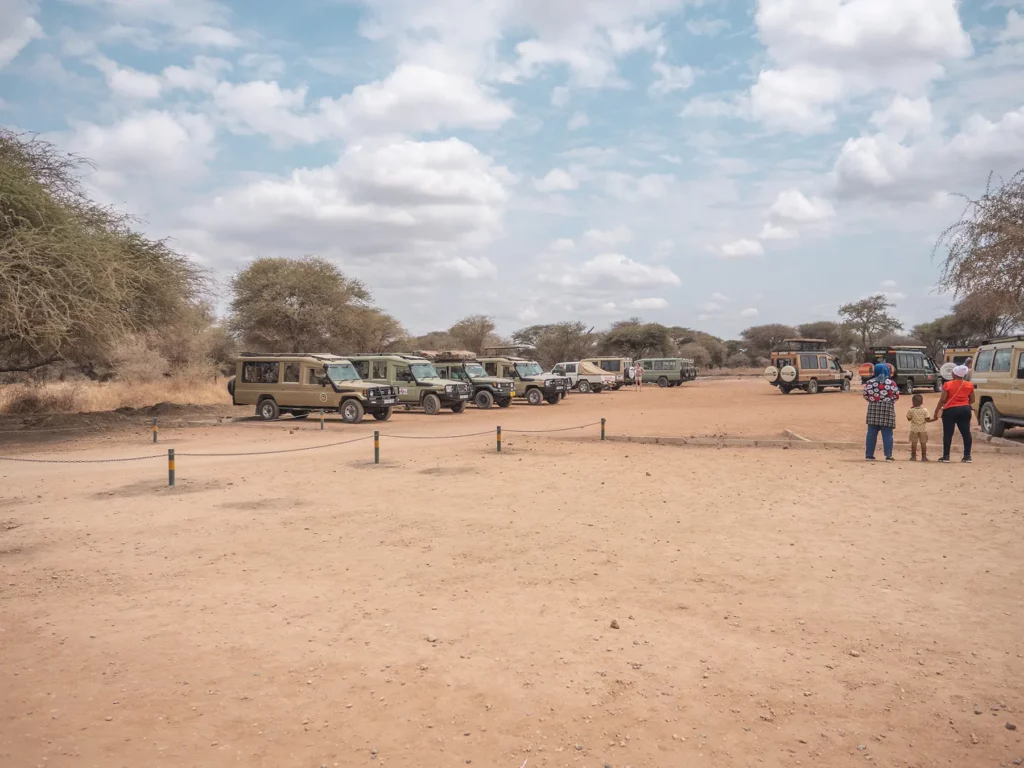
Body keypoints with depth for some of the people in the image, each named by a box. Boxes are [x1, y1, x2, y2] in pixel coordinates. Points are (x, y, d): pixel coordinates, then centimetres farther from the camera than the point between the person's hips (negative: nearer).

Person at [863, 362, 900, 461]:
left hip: (873, 408, 2)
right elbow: (896, 396, -3)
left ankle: (869, 455, 8)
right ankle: (888, 455, 0)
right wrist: (889, 399, 15)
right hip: (887, 409, -2)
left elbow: (865, 395, 4)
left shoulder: (870, 382, 2)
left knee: (871, 432, 6)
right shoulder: (891, 383, -4)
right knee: (887, 433, 1)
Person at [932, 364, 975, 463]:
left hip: (950, 411, -4)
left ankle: (946, 456, 1)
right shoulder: (969, 385, 5)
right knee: (966, 433, 9)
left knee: (948, 433, 1)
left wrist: (936, 412, -1)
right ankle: (967, 456, 9)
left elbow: (942, 400, -8)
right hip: (965, 410, 4)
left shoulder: (948, 385, -8)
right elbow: (972, 400, 11)